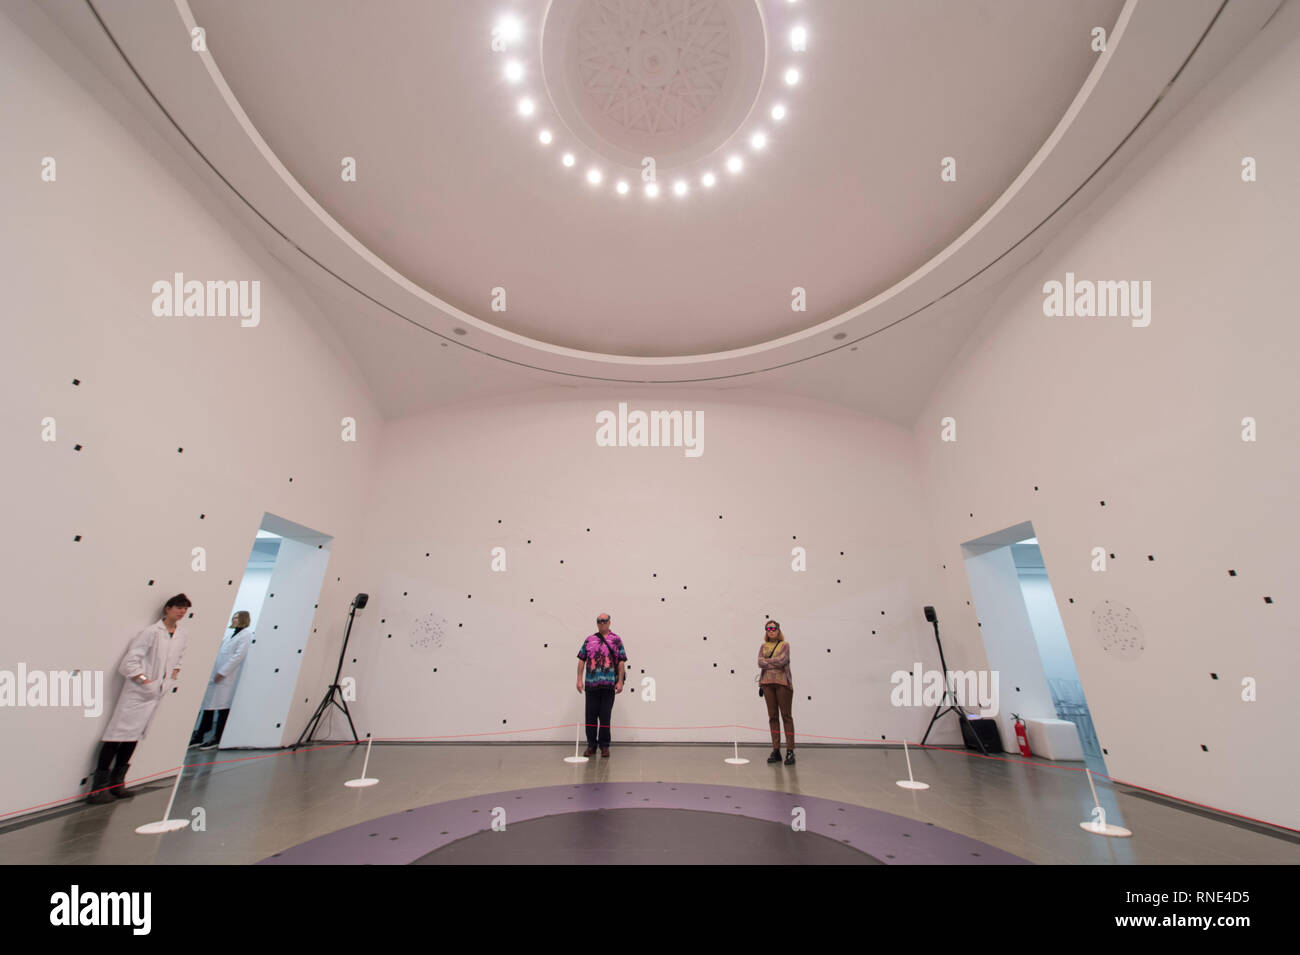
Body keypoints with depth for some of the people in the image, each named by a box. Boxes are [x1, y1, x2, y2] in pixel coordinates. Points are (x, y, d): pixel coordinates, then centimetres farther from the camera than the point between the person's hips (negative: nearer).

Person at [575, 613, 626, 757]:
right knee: (590, 715, 8)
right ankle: (591, 745, 22)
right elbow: (581, 660, 8)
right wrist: (579, 680, 1)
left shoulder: (616, 640, 3)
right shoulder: (589, 640, 9)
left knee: (605, 716, 4)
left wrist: (620, 681, -5)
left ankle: (605, 746, 18)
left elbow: (621, 662, 1)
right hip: (591, 684, 2)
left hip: (609, 685, -2)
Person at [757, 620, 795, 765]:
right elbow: (760, 662, -1)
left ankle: (790, 751, 3)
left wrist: (767, 661, -5)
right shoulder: (763, 646, 13)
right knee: (772, 716, 7)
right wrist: (775, 663, -9)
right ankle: (776, 750, 13)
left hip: (782, 682, -3)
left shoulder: (785, 645, 4)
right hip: (767, 682, 4)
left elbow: (782, 660, -13)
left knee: (786, 716, -1)